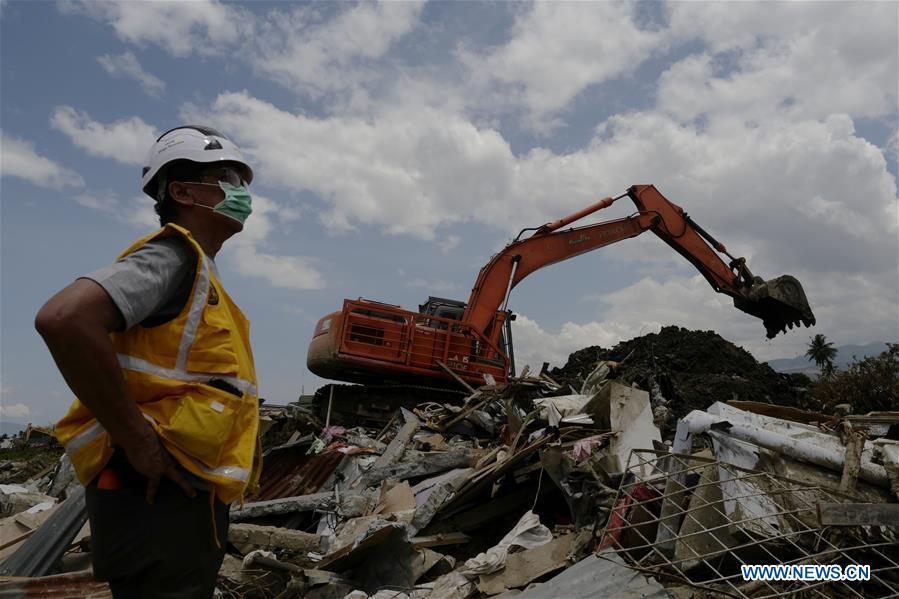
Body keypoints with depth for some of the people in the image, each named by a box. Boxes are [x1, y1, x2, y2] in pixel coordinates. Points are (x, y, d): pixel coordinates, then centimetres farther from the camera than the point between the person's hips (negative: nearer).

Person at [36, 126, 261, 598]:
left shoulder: (198, 274, 17)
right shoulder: (172, 256, -13)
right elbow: (63, 319, -30)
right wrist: (136, 438, -23)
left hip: (184, 497, 10)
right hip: (159, 498, -10)